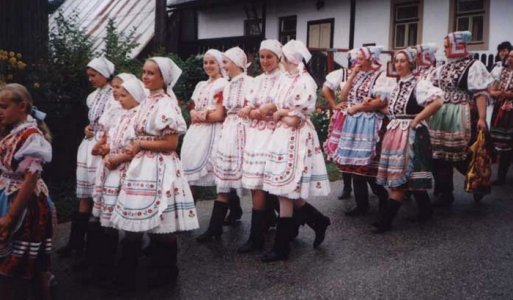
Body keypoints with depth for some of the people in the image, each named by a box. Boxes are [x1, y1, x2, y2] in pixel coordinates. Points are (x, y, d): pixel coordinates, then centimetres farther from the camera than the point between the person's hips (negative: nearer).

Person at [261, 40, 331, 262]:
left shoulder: (306, 82, -14)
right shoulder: (284, 79, 12)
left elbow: (295, 120, -17)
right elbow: (276, 107, 15)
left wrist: (279, 114, -2)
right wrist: (283, 116, -5)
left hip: (295, 140, -9)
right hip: (282, 137, 9)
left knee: (286, 193, -3)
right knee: (285, 191, 12)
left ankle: (281, 247, 8)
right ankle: (319, 221, 32)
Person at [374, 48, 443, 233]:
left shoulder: (419, 84, -9)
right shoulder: (396, 85, 14)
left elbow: (438, 101, -23)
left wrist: (417, 119, -18)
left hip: (410, 134, -8)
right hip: (394, 132, 8)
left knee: (400, 177, -7)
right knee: (395, 177, 10)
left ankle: (386, 221, -6)